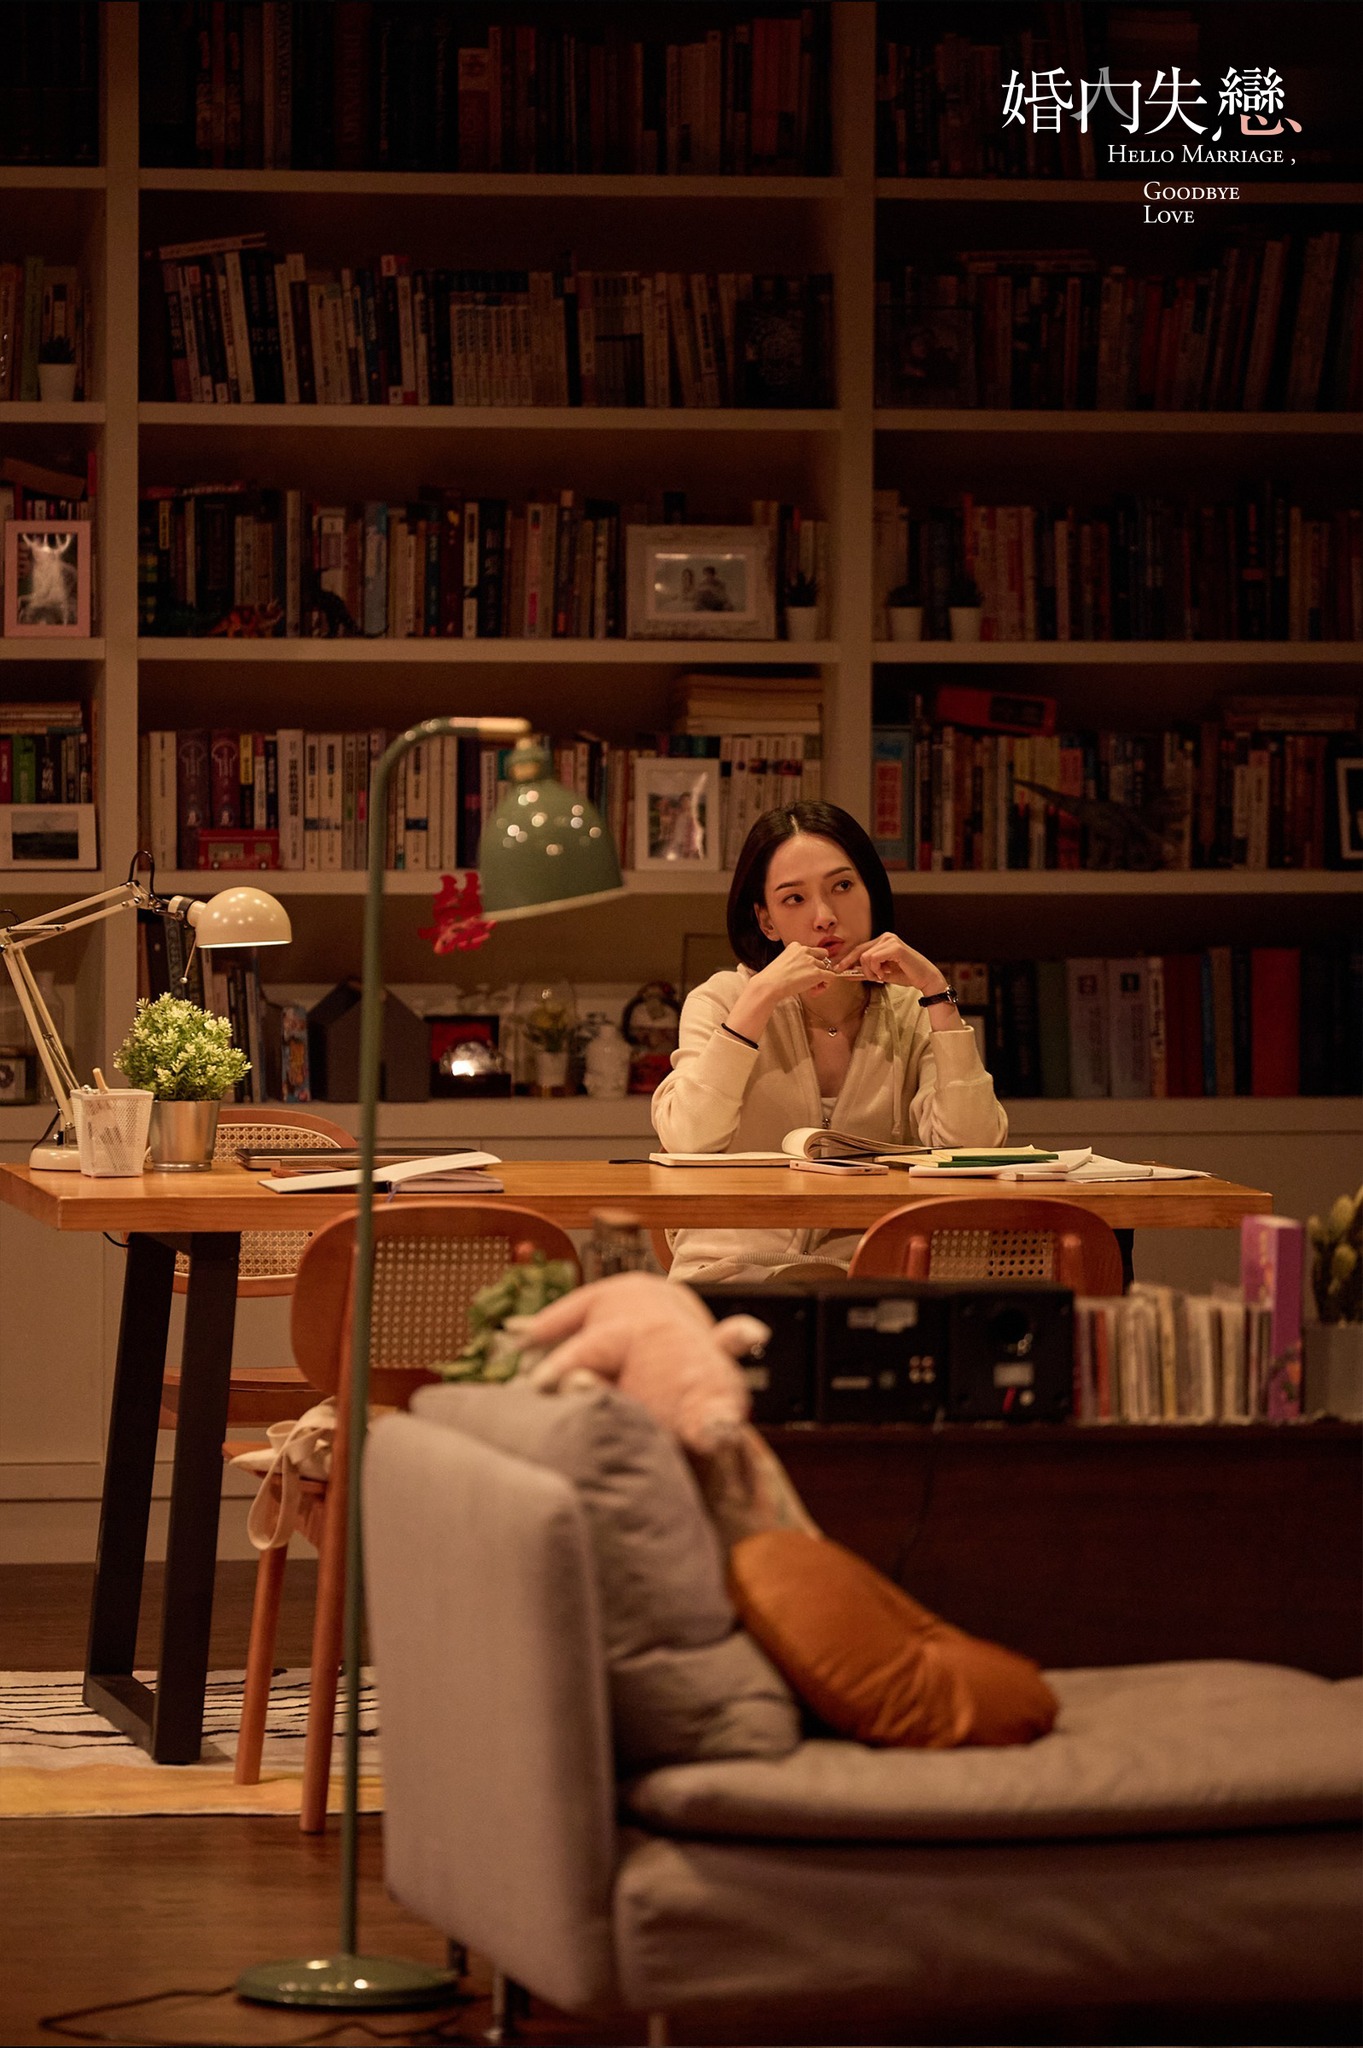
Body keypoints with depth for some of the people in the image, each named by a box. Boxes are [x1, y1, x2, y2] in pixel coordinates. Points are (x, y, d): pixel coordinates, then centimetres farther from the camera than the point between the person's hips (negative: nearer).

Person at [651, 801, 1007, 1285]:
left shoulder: (911, 1014, 9)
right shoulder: (720, 1002, 6)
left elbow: (970, 1149, -8)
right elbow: (686, 1142, -13)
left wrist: (935, 990, -7)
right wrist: (760, 998, -14)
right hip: (734, 1269, -3)